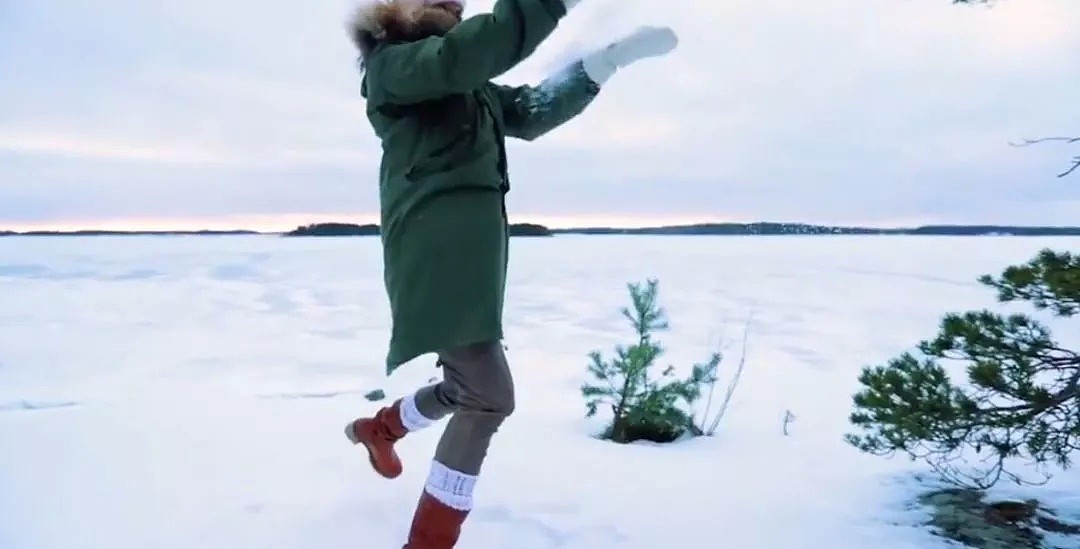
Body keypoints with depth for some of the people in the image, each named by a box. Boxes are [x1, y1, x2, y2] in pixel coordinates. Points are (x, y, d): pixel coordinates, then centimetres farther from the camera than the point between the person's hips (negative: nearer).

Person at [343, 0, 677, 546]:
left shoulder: (470, 88, 24)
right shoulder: (391, 64, -1)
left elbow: (534, 110, 21)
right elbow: (462, 55, -20)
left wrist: (611, 56, 13)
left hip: (472, 251, 9)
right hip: (436, 252, -9)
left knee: (467, 388, 18)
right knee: (490, 396, -14)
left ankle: (377, 427, 46)